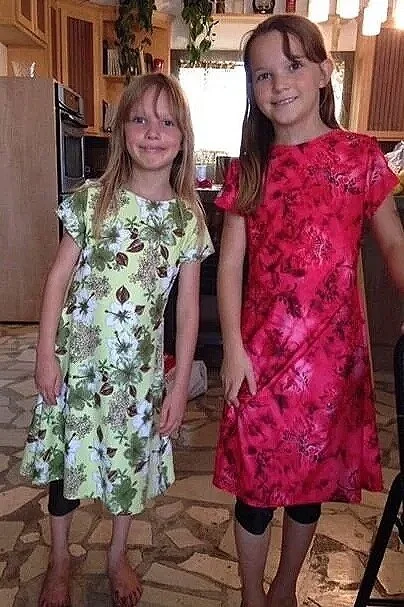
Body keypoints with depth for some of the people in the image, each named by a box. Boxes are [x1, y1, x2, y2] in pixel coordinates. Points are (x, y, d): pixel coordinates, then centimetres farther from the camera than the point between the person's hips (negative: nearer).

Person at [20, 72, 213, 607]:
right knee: (66, 455, 14)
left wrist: (180, 386, -3)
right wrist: (45, 354, -4)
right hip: (78, 357, 0)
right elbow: (59, 279, -3)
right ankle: (60, 560, 41)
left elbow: (188, 309, -3)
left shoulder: (188, 217, -5)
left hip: (141, 365, 1)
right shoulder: (92, 200, -7)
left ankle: (118, 556, 44)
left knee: (132, 459, 16)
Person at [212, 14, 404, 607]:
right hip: (262, 350, 0)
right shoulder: (248, 168, 3)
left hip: (333, 350, 0)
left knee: (313, 475, 16)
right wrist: (232, 346, -8)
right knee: (256, 479, 10)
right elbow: (230, 262, 0)